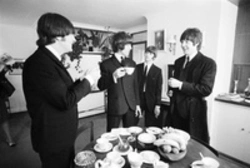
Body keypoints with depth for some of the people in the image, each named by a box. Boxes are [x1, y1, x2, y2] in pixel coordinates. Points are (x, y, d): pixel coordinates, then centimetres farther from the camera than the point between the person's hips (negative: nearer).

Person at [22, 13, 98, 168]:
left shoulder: (50, 60, 8)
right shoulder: (39, 63, -24)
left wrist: (82, 81, 3)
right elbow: (66, 101, -28)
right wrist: (87, 81, -16)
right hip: (53, 138, -9)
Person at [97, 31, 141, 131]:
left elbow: (135, 85, 11)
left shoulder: (132, 63, 9)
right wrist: (113, 76, -23)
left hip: (131, 106, 4)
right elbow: (100, 86, -7)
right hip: (115, 107, -3)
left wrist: (137, 104, 9)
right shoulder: (106, 64, -5)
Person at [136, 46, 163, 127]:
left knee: (150, 127, 8)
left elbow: (158, 89, -2)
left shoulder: (157, 71, 0)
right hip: (137, 99, 2)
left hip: (151, 102, -1)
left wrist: (157, 105, -6)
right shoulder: (137, 67, 4)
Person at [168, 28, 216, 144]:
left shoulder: (208, 63, -10)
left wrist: (180, 84, -22)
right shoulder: (178, 62, 10)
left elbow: (206, 89, -18)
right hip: (177, 109, 6)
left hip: (194, 112, -5)